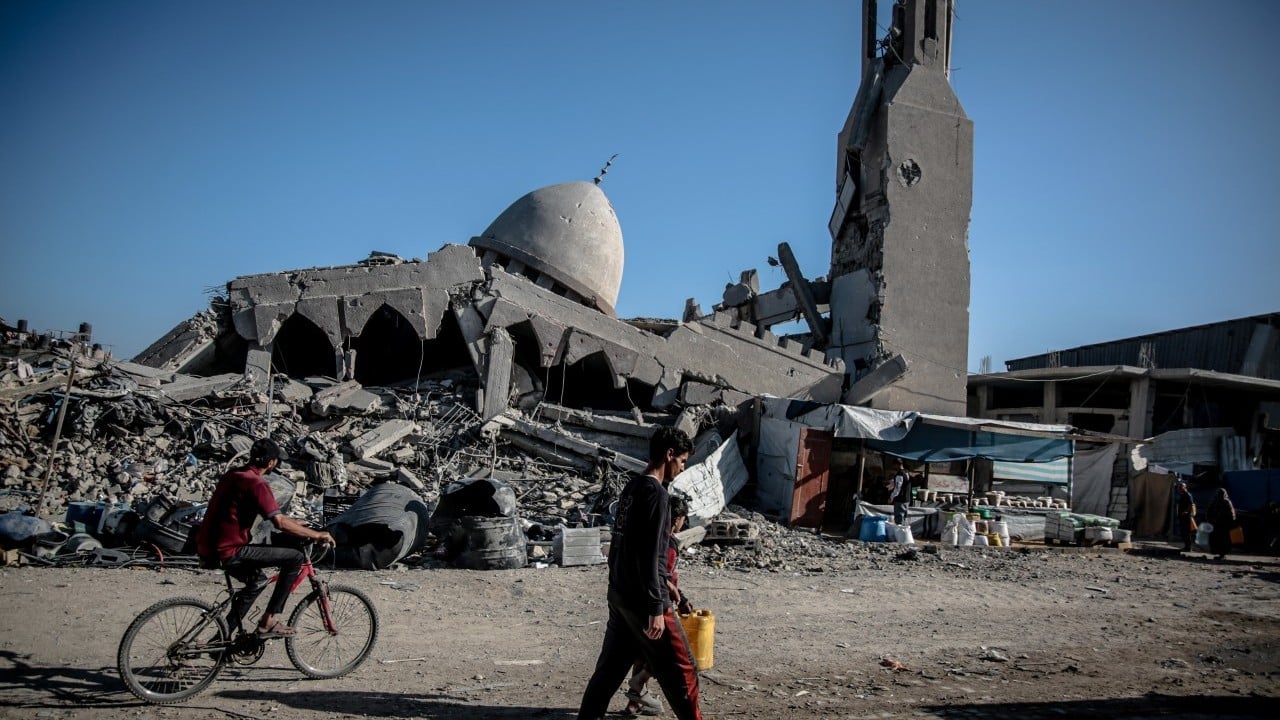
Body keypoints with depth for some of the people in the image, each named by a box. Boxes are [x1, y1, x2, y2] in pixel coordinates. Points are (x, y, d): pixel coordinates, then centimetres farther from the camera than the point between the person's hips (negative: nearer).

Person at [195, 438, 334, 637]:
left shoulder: (232, 475, 13)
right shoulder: (256, 483, -16)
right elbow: (280, 523, -23)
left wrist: (297, 524, 27)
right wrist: (316, 534, -13)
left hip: (207, 548, 10)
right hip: (228, 552, -10)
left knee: (257, 580, 32)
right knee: (295, 558, -8)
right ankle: (268, 622, -2)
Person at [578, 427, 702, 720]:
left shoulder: (632, 486, 11)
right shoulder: (655, 493, -17)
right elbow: (649, 556, -22)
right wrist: (656, 608, -20)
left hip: (620, 594, 9)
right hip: (641, 599, -9)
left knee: (610, 666, 15)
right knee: (681, 669, 3)